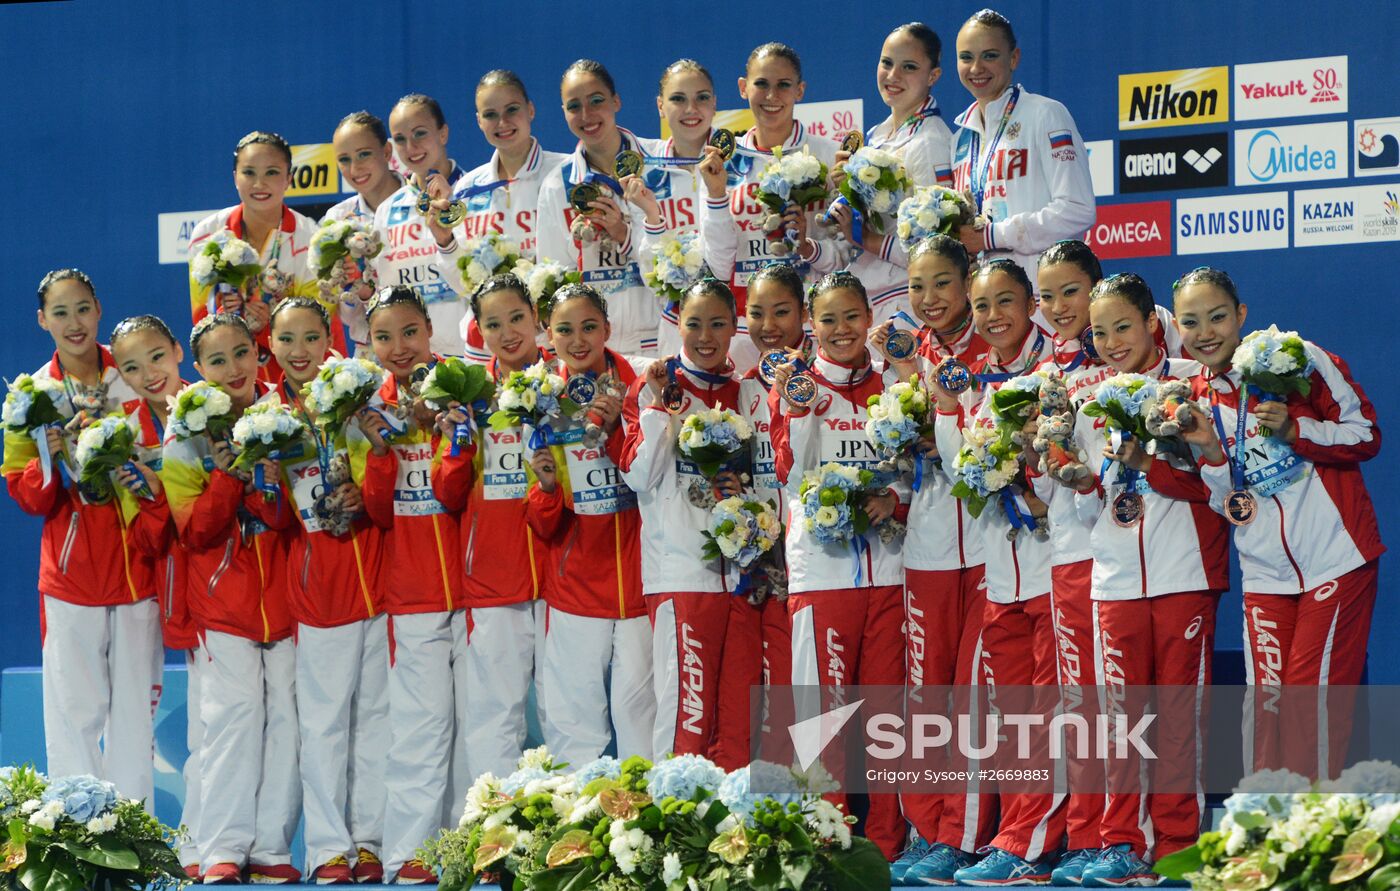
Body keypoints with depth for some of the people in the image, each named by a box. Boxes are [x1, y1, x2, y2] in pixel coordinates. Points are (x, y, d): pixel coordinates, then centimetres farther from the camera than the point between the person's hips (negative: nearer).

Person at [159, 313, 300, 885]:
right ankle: (223, 851, -7)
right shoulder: (187, 436, -1)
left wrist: (275, 480, -18)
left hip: (286, 593, 2)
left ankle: (272, 848, 5)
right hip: (224, 597, -2)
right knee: (234, 714, -9)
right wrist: (228, 477, -21)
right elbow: (195, 533, -7)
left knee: (285, 715, 1)